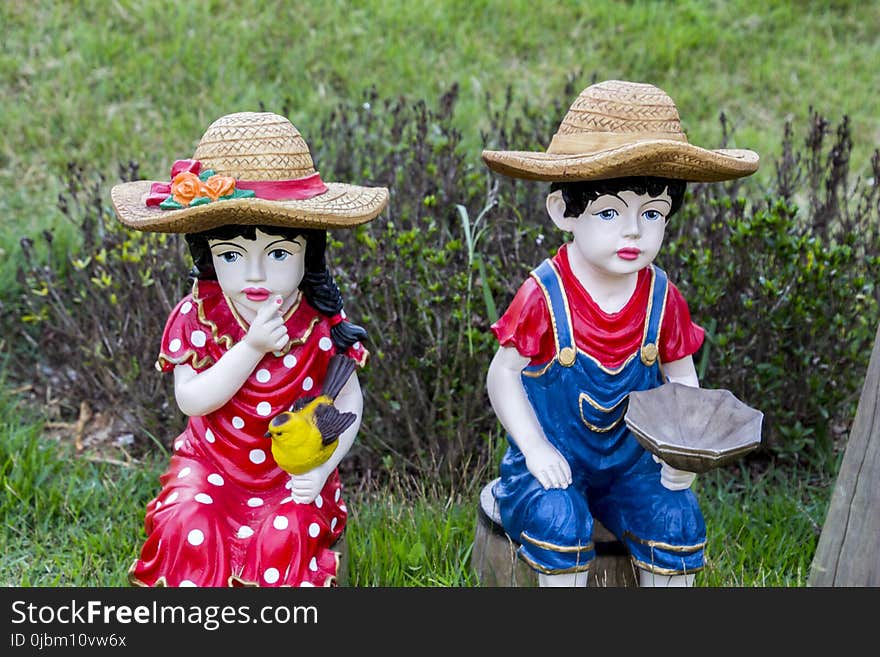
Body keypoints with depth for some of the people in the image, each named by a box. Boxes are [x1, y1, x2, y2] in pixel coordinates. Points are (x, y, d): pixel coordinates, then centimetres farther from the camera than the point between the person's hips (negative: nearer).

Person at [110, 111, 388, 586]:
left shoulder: (321, 323, -11)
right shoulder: (198, 314, -11)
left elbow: (349, 399, -2)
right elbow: (191, 400, -19)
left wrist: (323, 466, -16)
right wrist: (253, 347, -29)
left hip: (292, 472, 0)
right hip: (212, 463, 1)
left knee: (285, 532, -23)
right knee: (187, 524, -21)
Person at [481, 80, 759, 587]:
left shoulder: (662, 298, -6)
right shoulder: (544, 297, -17)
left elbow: (682, 379, 6)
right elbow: (503, 375, -8)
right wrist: (536, 449, -16)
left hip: (631, 460, 3)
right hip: (553, 460, -3)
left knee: (678, 521, -16)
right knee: (559, 521, -30)